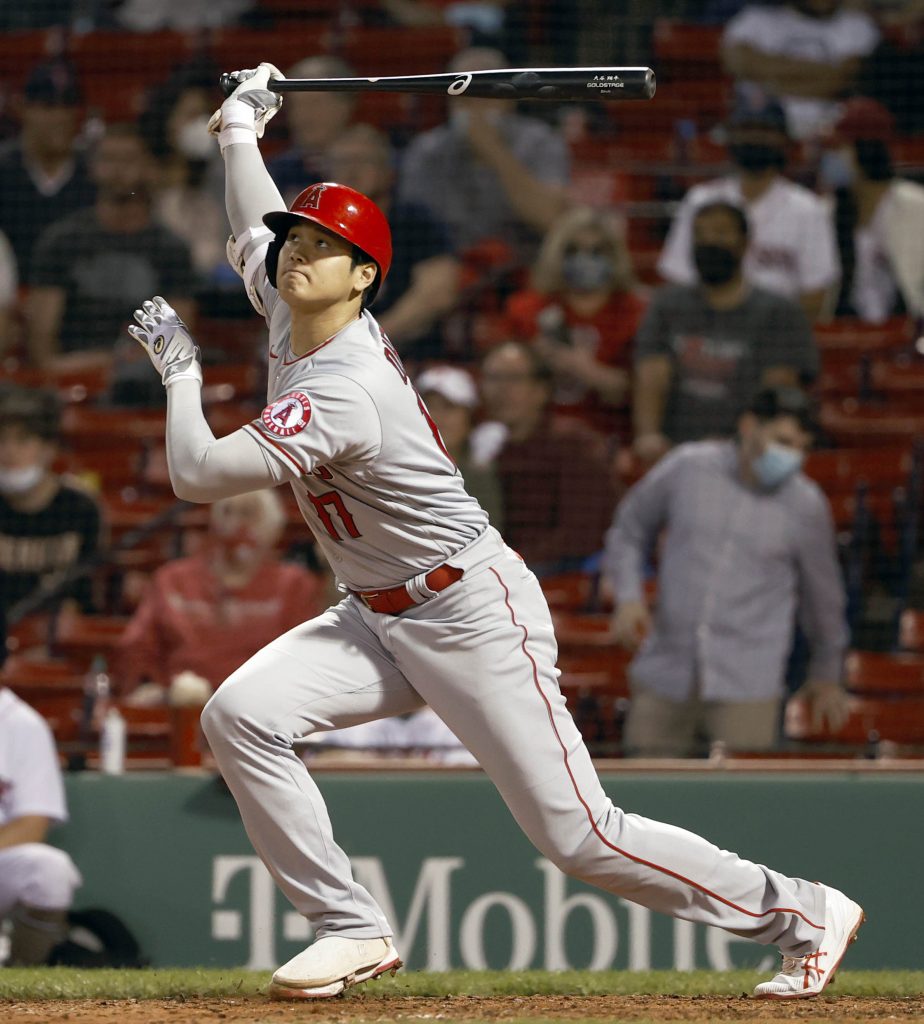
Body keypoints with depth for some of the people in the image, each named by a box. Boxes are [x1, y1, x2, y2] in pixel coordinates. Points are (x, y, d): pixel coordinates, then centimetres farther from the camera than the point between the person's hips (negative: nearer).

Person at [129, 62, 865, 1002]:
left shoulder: (342, 390, -26)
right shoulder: (290, 312, 0)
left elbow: (196, 475, -28)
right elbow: (255, 231, 24)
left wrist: (179, 369, -14)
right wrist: (240, 132, 22)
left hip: (472, 617, -9)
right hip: (379, 620, 9)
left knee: (580, 835, -8)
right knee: (237, 715, -12)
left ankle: (800, 913, 8)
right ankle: (353, 931, -4)